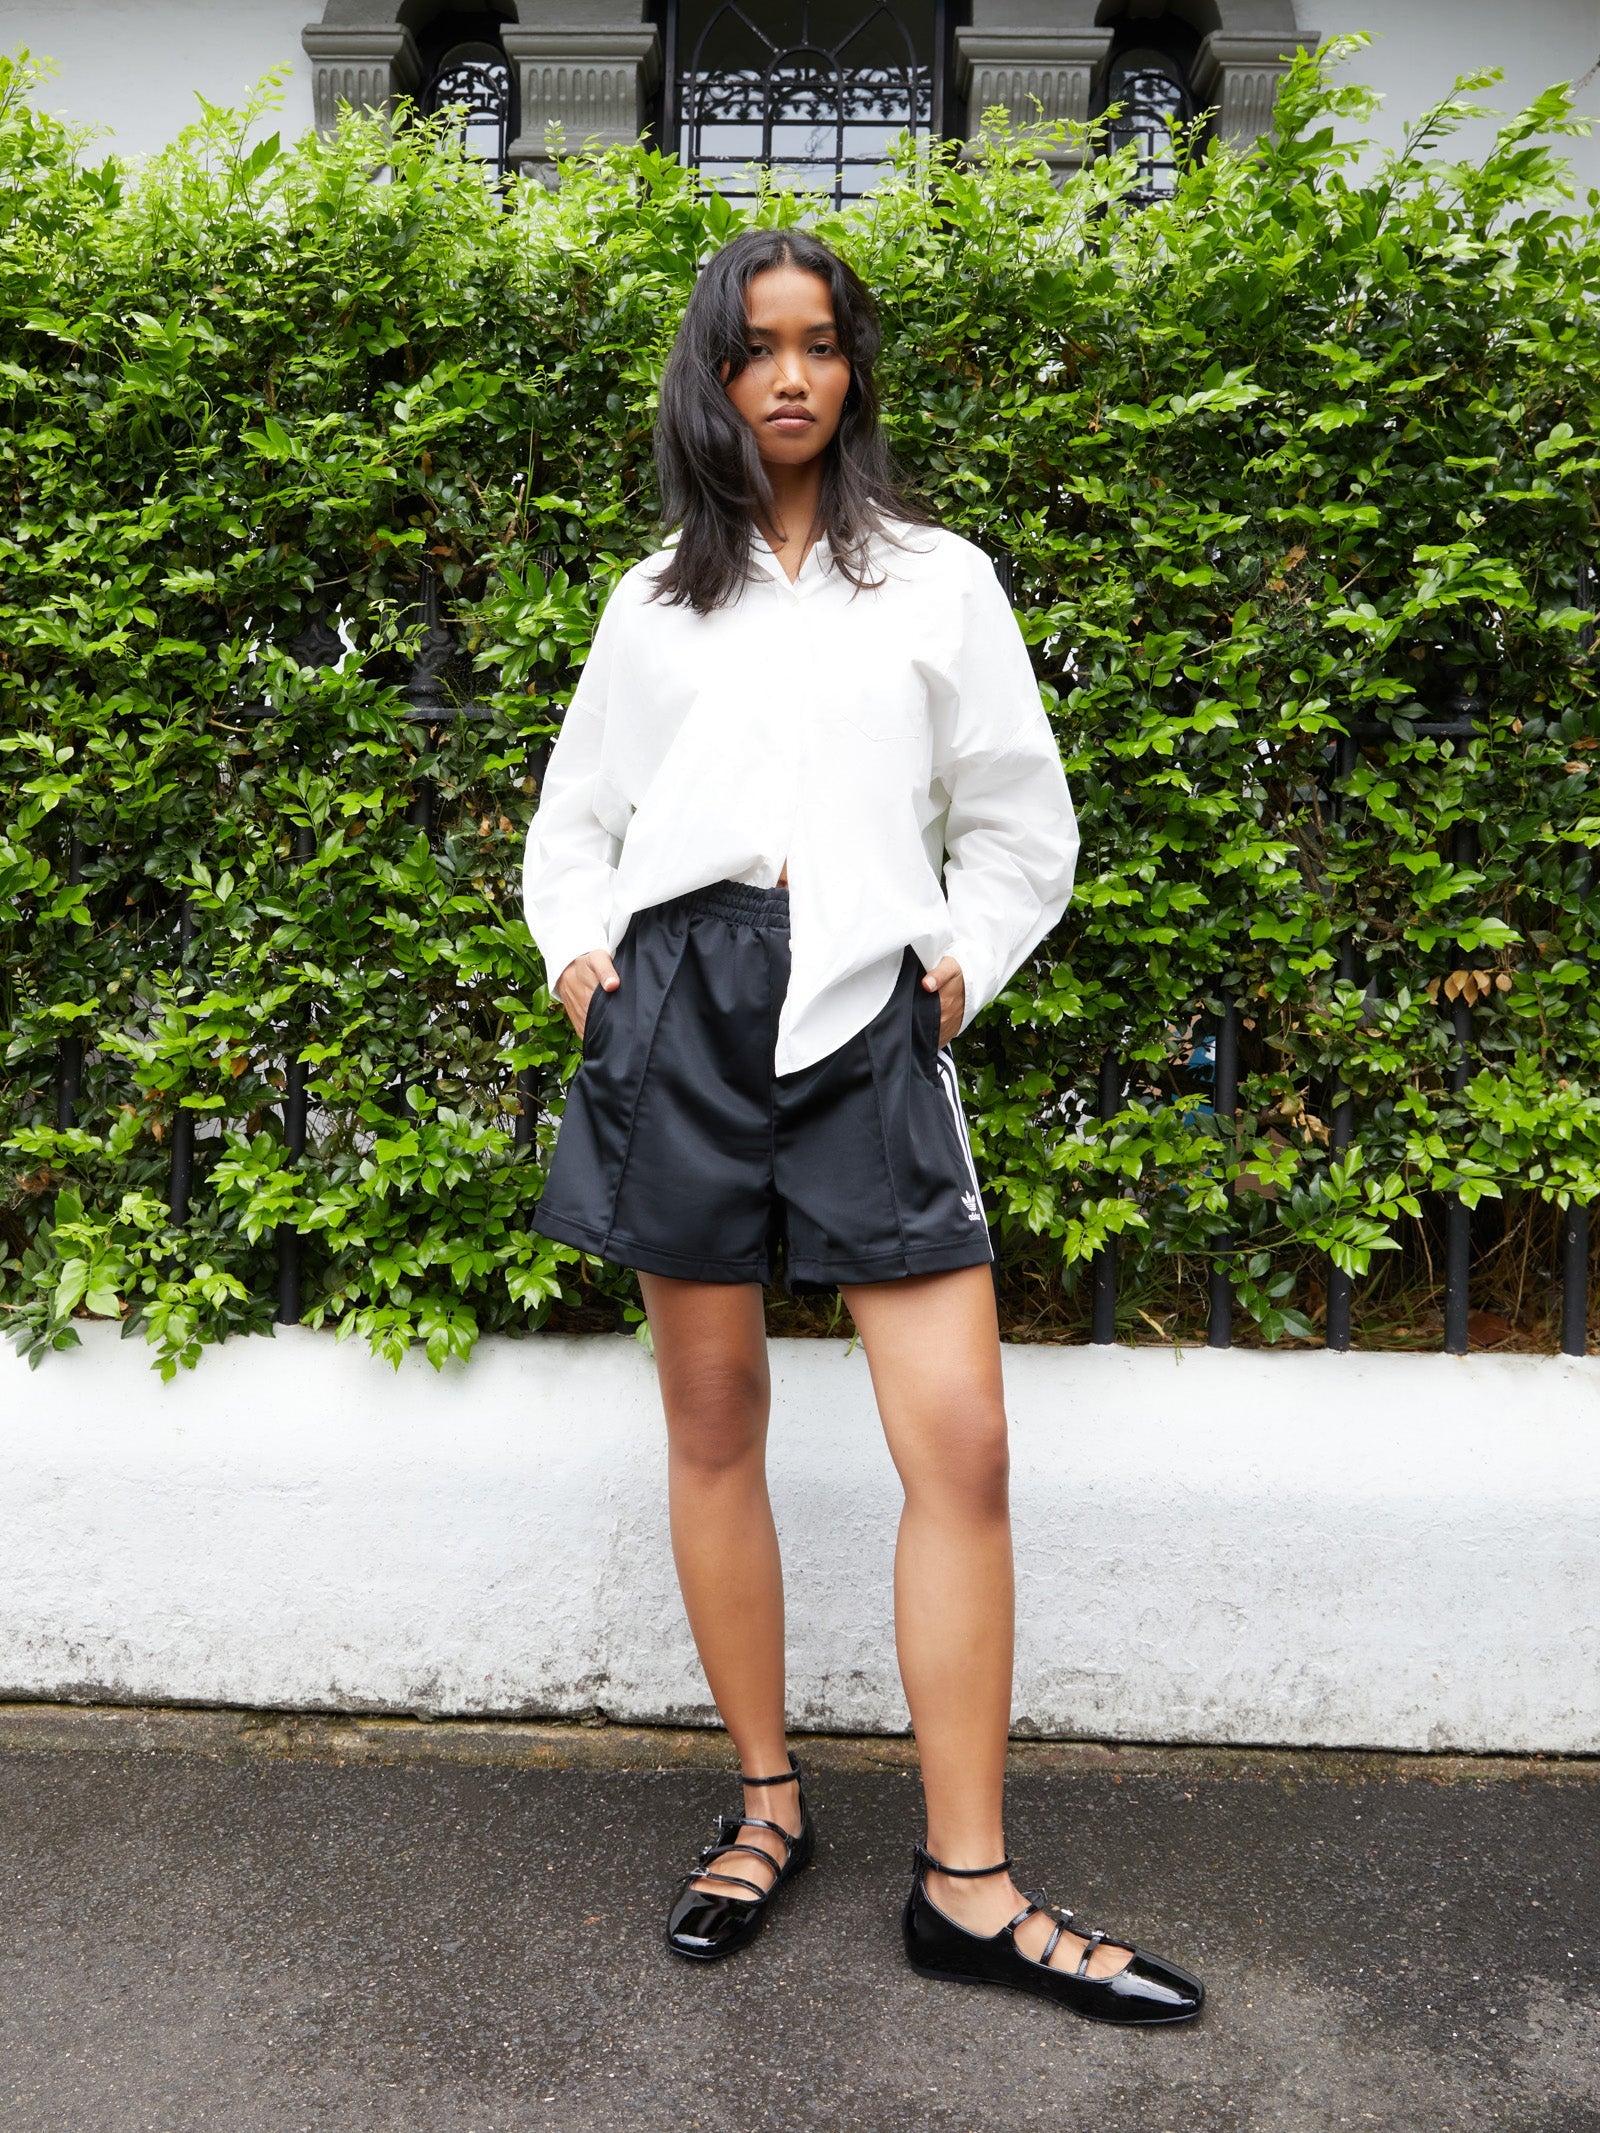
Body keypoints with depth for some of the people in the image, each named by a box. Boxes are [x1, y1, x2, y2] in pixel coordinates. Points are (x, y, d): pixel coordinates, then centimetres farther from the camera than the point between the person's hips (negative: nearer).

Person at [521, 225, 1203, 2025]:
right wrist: (578, 953, 3)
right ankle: (767, 1800, 24)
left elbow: (1019, 826, 14)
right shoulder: (654, 602, 17)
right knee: (713, 1420, 6)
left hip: (866, 1019, -1)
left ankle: (968, 1890, 6)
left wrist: (965, 959, -1)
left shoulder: (939, 581, 14)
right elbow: (572, 824, 20)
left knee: (962, 1443, -8)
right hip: (677, 1008, 2)